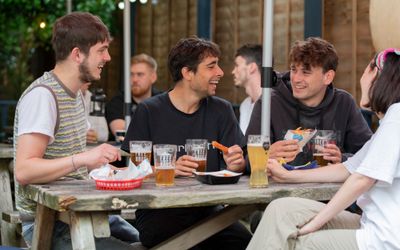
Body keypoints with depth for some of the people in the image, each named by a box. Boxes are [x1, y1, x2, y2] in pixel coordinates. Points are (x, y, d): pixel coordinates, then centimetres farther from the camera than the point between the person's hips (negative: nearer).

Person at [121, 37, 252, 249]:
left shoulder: (221, 110, 10)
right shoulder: (149, 111, -1)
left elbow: (237, 165, 7)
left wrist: (236, 164, -17)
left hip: (206, 208, 3)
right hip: (158, 209, -2)